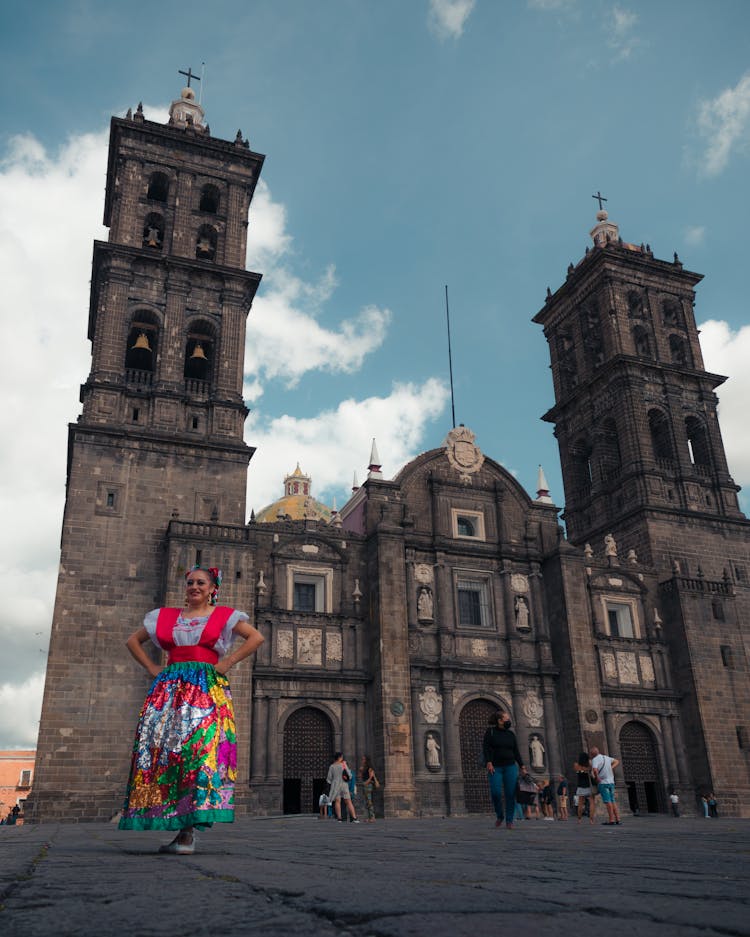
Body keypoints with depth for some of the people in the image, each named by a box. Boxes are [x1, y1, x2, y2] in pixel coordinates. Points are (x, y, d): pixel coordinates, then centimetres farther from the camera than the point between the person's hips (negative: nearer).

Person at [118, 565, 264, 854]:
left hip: (207, 690, -3)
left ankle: (188, 832, -17)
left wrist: (226, 664, -5)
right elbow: (133, 641, 26)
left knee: (200, 751, -16)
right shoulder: (165, 616, 18)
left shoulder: (223, 616, 10)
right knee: (160, 749, -7)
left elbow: (256, 638, 2)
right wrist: (153, 669, 12)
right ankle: (184, 833, 0)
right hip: (169, 689, 3)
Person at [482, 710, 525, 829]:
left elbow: (516, 752, 15)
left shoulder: (511, 734, 13)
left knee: (510, 794, -5)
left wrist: (522, 765, 5)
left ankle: (509, 821, 4)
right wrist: (488, 762, -17)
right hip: (495, 767, -3)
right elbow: (485, 748, -5)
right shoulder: (490, 732, 2)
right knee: (495, 792, -14)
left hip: (510, 767, 3)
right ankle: (499, 816, 10)